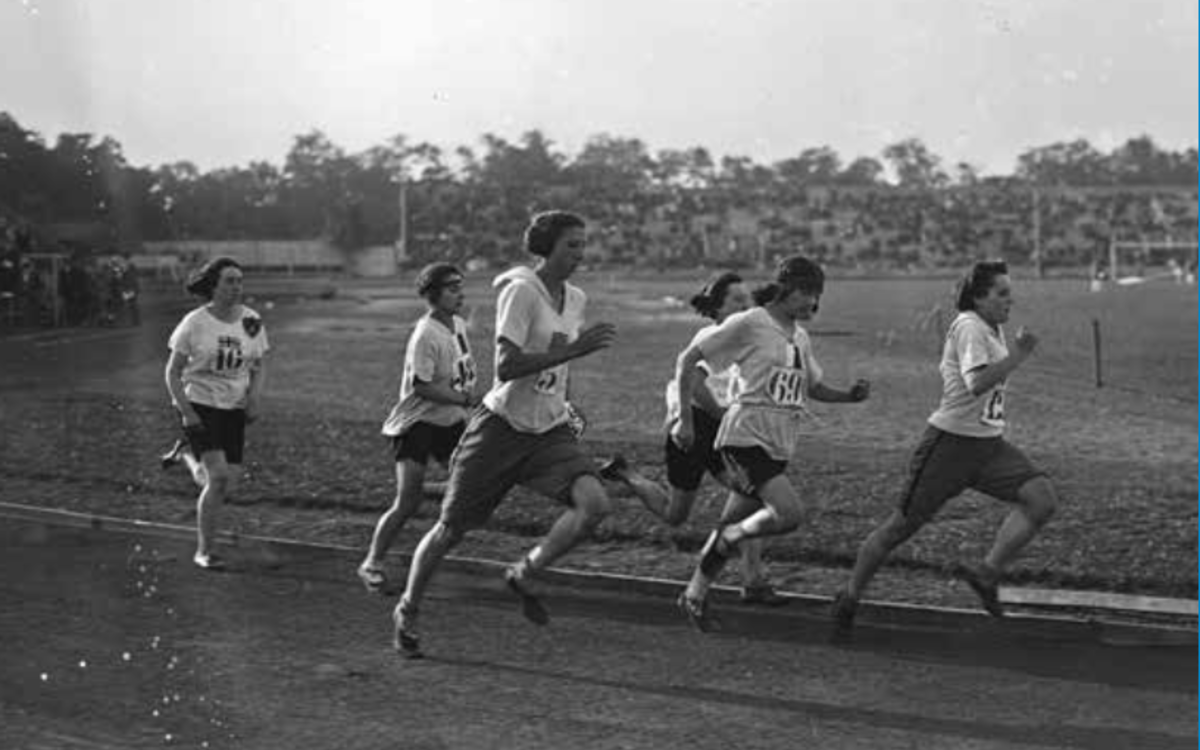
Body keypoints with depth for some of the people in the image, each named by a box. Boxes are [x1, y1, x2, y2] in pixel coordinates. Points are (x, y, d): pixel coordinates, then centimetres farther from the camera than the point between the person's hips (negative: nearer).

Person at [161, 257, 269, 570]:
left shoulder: (251, 322, 1)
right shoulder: (195, 323, -8)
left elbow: (260, 367, 12)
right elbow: (173, 371, -3)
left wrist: (254, 397, -7)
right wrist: (186, 412, -13)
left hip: (234, 409, 4)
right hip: (199, 404, -4)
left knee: (227, 489, 1)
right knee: (218, 477, -18)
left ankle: (187, 454, 32)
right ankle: (205, 551, -2)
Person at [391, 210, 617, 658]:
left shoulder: (576, 299, 7)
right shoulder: (521, 291, -15)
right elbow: (505, 367, -25)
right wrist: (573, 349, -27)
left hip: (549, 432, 5)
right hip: (501, 426, -5)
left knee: (594, 503, -20)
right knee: (451, 529, 5)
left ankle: (524, 575, 1)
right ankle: (407, 612, 28)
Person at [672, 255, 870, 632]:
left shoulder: (800, 337, 13)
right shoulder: (748, 325, -9)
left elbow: (814, 387, 25)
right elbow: (688, 360, -7)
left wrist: (850, 396, 4)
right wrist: (685, 418, -9)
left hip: (778, 446, 7)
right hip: (746, 437, -7)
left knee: (734, 527, 13)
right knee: (791, 512, -23)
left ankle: (695, 594, 28)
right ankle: (728, 538, 1)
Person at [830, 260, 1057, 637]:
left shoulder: (994, 329, 14)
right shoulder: (970, 328, -14)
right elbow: (977, 383, -31)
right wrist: (1019, 355, -28)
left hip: (988, 444, 8)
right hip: (950, 441, -8)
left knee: (1042, 497, -14)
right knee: (902, 525, 1)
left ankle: (987, 572, -12)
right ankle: (850, 598, 17)